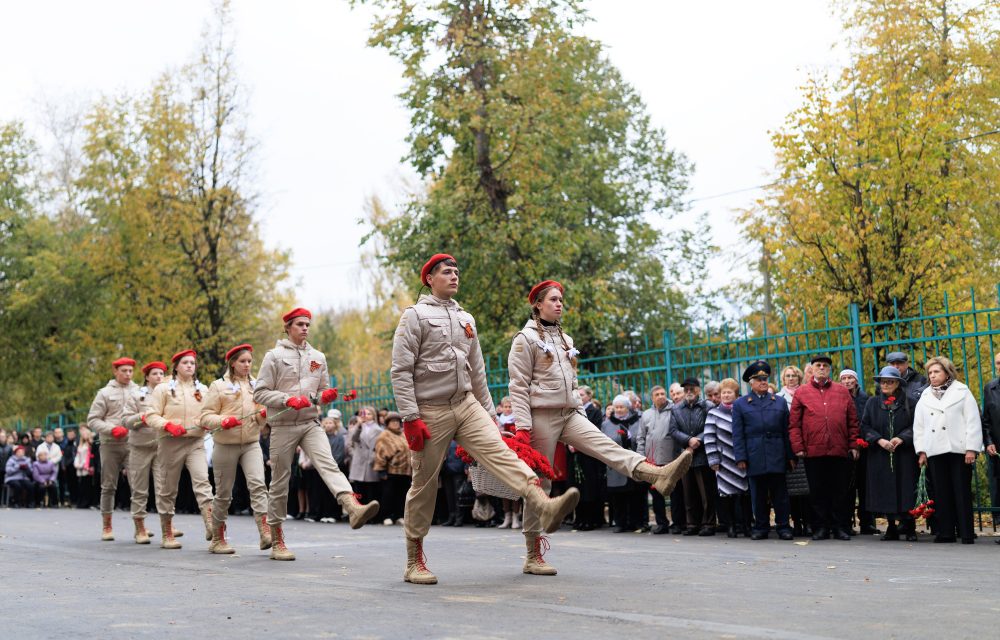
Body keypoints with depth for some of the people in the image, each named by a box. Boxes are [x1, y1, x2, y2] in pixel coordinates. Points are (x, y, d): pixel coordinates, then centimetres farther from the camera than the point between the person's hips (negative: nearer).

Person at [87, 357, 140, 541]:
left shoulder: (139, 391, 9)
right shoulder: (105, 393, 5)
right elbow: (92, 420, 2)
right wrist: (112, 429, -11)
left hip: (133, 444, 1)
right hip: (111, 444, -1)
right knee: (108, 486, 6)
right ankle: (107, 527, 16)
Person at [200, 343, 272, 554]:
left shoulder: (256, 385, 12)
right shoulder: (219, 386, 0)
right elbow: (205, 417, -4)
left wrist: (264, 414, -9)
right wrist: (223, 421, -22)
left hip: (251, 444, 2)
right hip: (226, 445, -2)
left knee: (258, 484, -18)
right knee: (224, 493, 5)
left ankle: (264, 532, -27)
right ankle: (217, 539, 19)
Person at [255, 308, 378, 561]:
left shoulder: (318, 357, 14)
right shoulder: (275, 356, 1)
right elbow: (260, 393, -4)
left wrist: (326, 396, -4)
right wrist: (289, 400, -18)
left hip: (311, 423, 2)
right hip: (283, 426, -2)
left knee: (329, 465, -22)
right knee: (280, 482, 4)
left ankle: (353, 507, -45)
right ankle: (277, 542, 13)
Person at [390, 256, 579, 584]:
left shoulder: (466, 319, 17)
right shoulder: (415, 316, -3)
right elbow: (401, 371, -9)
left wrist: (490, 414, 17)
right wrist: (410, 418, -16)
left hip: (466, 404, 5)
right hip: (430, 411, -5)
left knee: (499, 452, -20)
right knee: (424, 486, 2)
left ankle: (545, 507, -41)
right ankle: (414, 563, 12)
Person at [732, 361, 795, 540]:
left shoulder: (780, 401, 13)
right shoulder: (740, 404, 8)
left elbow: (787, 430, 11)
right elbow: (738, 434, 4)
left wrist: (790, 455, 5)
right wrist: (740, 458, -4)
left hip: (777, 457, 1)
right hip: (754, 457, -1)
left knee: (780, 493, 2)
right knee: (758, 495, 5)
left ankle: (783, 526, 8)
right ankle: (761, 527, 13)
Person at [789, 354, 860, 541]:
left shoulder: (842, 391, 11)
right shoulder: (801, 393, 6)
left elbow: (853, 421, 11)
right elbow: (794, 424, 3)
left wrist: (853, 445, 4)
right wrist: (798, 447, -5)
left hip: (839, 451, 1)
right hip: (813, 452, -1)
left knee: (839, 491, 5)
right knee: (817, 492, 4)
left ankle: (839, 527, 13)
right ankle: (820, 527, 11)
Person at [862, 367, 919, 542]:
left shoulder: (907, 402, 6)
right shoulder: (872, 403, 10)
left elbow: (915, 426, 1)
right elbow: (865, 427, 5)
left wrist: (901, 438, -14)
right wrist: (880, 440, -10)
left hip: (904, 455, -1)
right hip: (880, 455, 2)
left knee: (905, 492, -5)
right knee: (885, 492, 1)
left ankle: (909, 528, 2)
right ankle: (891, 528, 9)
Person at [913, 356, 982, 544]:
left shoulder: (962, 391, 5)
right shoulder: (925, 397, 16)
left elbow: (973, 421, -1)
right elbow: (919, 425, 15)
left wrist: (971, 449, -9)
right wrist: (921, 451, 6)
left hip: (959, 449, -3)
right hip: (935, 451, 3)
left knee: (962, 492, -2)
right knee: (941, 493, 2)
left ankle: (966, 533, 0)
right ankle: (945, 532, 6)